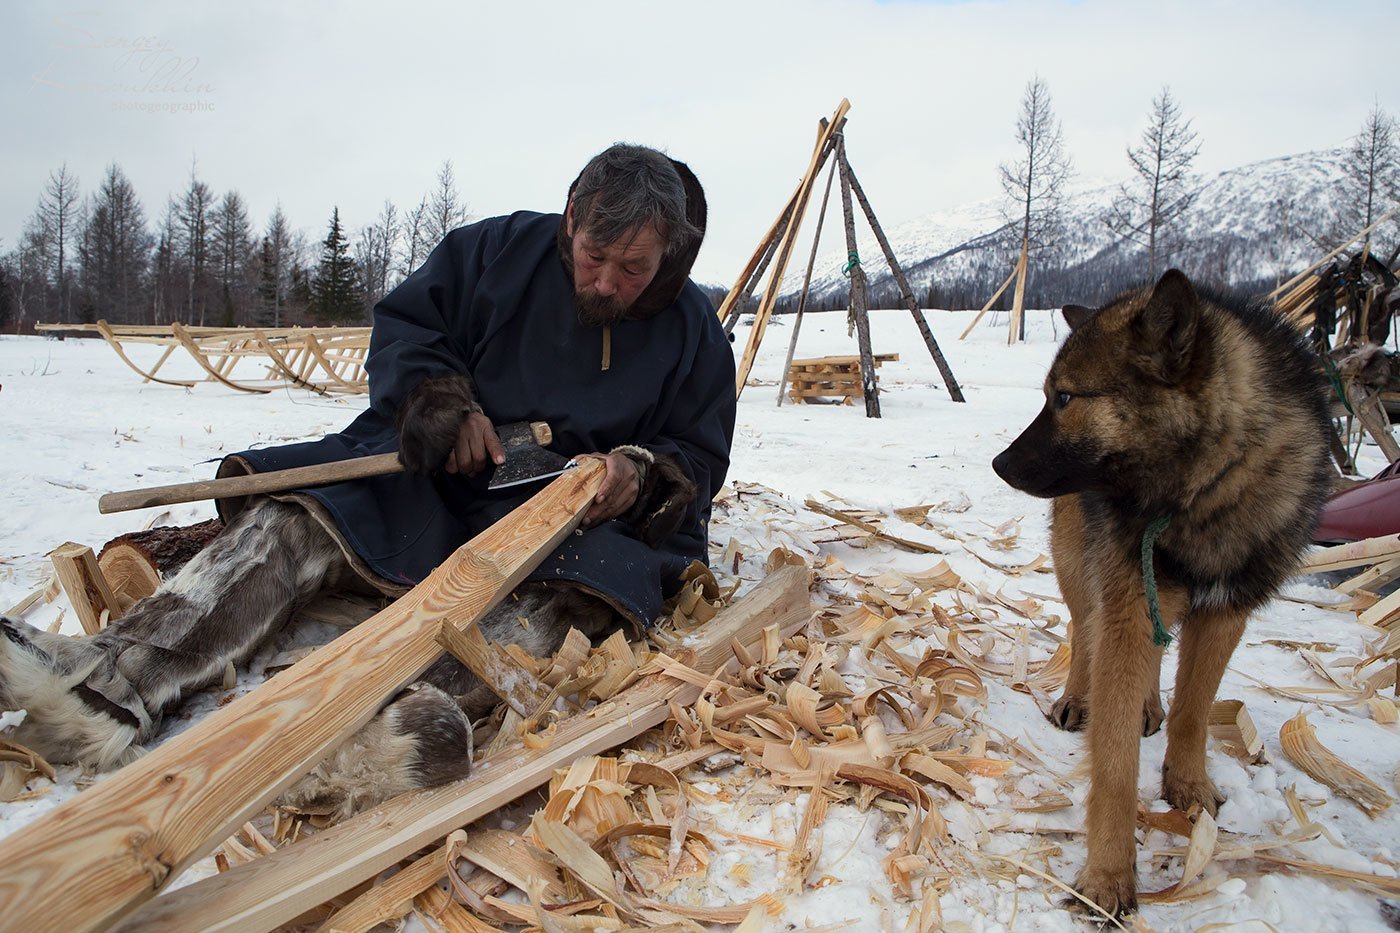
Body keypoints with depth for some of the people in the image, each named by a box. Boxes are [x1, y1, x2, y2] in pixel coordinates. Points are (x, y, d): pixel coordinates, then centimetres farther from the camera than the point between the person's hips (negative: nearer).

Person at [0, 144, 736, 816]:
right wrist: (440, 400, -12)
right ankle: (113, 683, -42)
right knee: (293, 521, -23)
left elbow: (698, 458, 5)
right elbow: (400, 326, 8)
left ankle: (434, 712, -65)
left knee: (597, 567, -39)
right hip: (437, 477, 3)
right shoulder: (501, 250, 1)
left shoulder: (693, 332, 0)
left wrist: (643, 477, -18)